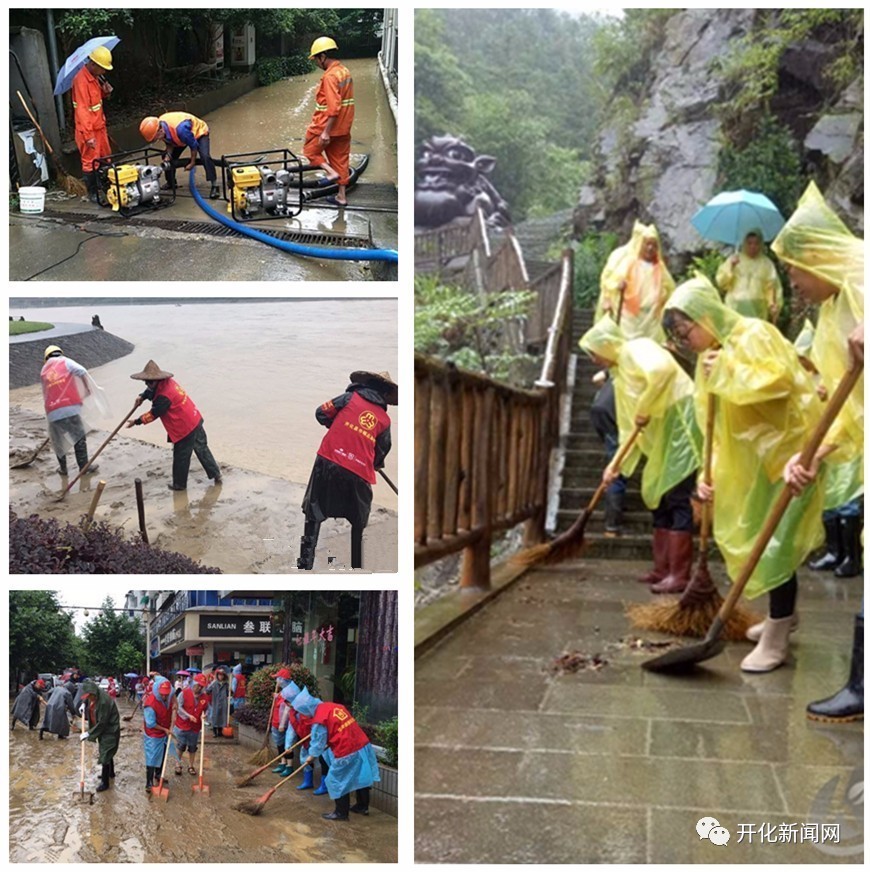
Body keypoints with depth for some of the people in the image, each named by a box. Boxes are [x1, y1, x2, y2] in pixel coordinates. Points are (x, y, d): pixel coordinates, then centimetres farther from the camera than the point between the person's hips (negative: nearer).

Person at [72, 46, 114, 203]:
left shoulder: (95, 76, 6)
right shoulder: (81, 80, -23)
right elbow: (82, 109, -26)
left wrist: (105, 92, -2)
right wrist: (88, 135, -28)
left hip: (99, 126, 9)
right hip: (88, 129, -9)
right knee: (90, 161, -1)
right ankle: (92, 194, 8)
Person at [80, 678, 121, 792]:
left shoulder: (104, 701, -33)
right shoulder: (94, 695, -7)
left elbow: (102, 723, -28)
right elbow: (86, 698, 22)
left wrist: (89, 733, -22)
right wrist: (84, 704, 2)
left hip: (110, 730, -9)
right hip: (101, 728, 9)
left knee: (105, 754, -6)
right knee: (107, 752, 24)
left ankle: (105, 782, 3)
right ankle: (110, 773, 44)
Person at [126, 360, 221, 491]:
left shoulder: (164, 397, -27)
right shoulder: (167, 381, 2)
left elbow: (154, 414, -18)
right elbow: (150, 391, 18)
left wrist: (137, 421, -7)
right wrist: (142, 397, -1)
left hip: (185, 428, -9)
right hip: (195, 420, 9)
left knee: (181, 457, 8)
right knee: (202, 449, 20)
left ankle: (179, 484, 23)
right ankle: (216, 474, 27)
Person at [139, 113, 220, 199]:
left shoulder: (180, 129, -46)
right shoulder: (159, 126, -24)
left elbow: (193, 145, -29)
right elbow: (170, 143, -5)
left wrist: (192, 163, -16)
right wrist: (168, 156, -24)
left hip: (199, 132, -7)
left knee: (205, 157, -29)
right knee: (168, 158, -1)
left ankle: (215, 186, -21)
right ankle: (171, 183, 21)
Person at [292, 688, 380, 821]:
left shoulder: (319, 720, -14)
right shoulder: (333, 706, 8)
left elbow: (318, 742, -4)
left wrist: (312, 756, 15)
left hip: (347, 752, -8)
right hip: (362, 745, 8)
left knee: (337, 781, 9)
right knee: (361, 777, 21)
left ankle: (341, 812, 18)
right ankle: (362, 806, 36)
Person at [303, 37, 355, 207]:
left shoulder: (330, 76, -21)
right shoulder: (345, 71, 9)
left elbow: (333, 107, -26)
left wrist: (326, 132, -25)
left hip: (327, 125, -9)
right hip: (344, 127, 9)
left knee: (310, 150, 12)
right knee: (340, 159, 14)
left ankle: (331, 172, -4)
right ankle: (342, 196, 18)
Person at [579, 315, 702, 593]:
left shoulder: (637, 350, -7)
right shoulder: (619, 374, 19)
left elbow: (660, 370, -31)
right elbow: (629, 427, 21)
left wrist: (645, 410, -22)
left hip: (682, 423, -10)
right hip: (663, 434, 10)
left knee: (678, 499, -10)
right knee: (658, 497, 12)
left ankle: (680, 575, -9)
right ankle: (662, 570, 19)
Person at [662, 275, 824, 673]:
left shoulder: (754, 335, -16)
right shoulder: (710, 358, 11)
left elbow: (779, 381, -32)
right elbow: (712, 425, 11)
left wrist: (727, 371, -26)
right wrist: (709, 472, 2)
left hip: (788, 451, -9)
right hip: (754, 459, 9)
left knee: (776, 544, -10)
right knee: (755, 538, 14)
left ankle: (775, 641, -4)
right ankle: (782, 615, 32)